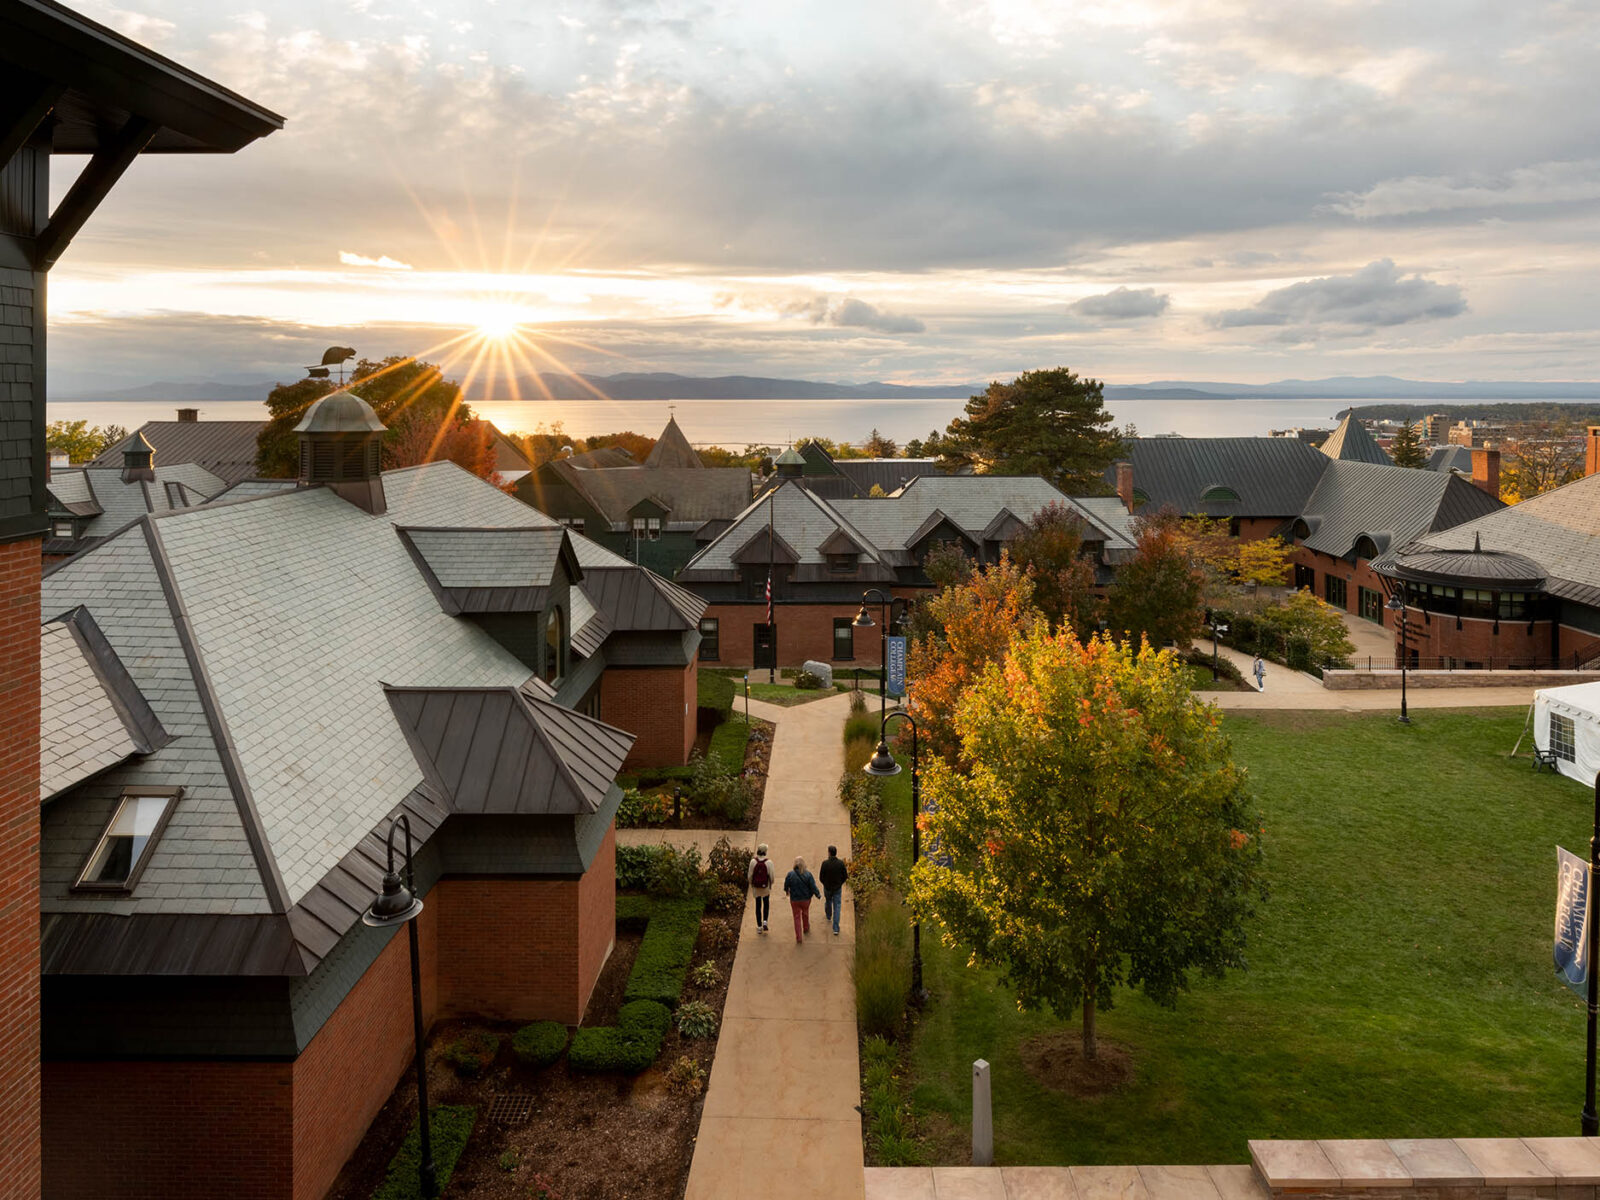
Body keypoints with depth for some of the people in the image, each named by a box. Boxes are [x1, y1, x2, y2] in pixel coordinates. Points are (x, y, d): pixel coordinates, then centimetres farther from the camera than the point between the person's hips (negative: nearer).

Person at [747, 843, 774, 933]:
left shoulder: (753, 861, -12)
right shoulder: (769, 862, -16)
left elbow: (749, 875, -6)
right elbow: (771, 875, -11)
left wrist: (751, 884, 12)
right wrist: (771, 884, 8)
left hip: (756, 887, 1)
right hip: (766, 887, -1)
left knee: (758, 906, 13)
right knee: (766, 904, 21)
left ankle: (759, 926, 16)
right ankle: (765, 921, 5)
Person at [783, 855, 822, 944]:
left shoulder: (790, 875, -16)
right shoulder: (808, 874, -15)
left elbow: (786, 886, -2)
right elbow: (813, 887, -13)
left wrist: (787, 891, 21)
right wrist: (818, 894, 6)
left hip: (794, 900, -1)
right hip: (806, 899, 1)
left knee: (797, 917, 9)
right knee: (805, 914, 26)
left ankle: (798, 937, 5)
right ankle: (806, 929, 49)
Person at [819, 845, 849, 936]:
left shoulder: (825, 863, -21)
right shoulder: (841, 863, -17)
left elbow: (821, 877, -12)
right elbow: (845, 876, -8)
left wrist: (825, 884, 9)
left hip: (827, 888, 0)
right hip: (838, 888, 0)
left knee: (828, 901, 30)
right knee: (837, 907, 6)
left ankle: (828, 916, 58)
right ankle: (836, 929, 2)